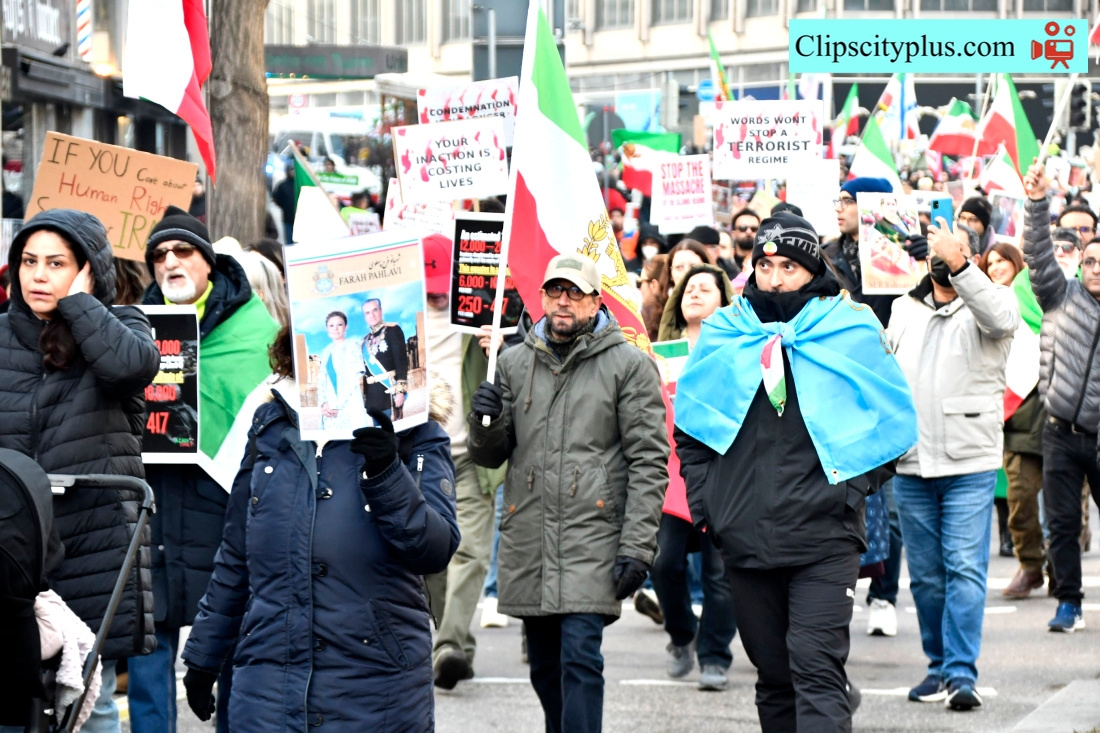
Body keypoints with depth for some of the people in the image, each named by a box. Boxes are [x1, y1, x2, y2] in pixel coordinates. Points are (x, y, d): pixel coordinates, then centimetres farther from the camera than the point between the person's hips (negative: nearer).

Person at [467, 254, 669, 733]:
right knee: (545, 667, 11)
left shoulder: (629, 366, 1)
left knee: (580, 658, -14)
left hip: (593, 537, -5)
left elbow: (649, 462, -3)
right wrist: (485, 421, -7)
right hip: (527, 543, 5)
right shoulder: (515, 364, 13)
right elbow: (489, 456, 17)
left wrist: (636, 547, -10)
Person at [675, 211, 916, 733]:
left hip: (824, 537, -4)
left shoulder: (850, 332, 2)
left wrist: (852, 489, -4)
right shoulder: (723, 334, 9)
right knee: (774, 676, 11)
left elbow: (890, 422, 6)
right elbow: (690, 427, 16)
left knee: (816, 666, -14)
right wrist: (704, 501, 5)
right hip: (744, 535, 4)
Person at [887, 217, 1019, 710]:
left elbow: (1001, 316, -26)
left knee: (965, 569, -9)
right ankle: (939, 665, 19)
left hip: (970, 464, -5)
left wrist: (957, 264, -35)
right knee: (926, 573, 8)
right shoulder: (904, 309, 14)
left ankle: (962, 673, -8)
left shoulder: (984, 304, -1)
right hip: (910, 465, 5)